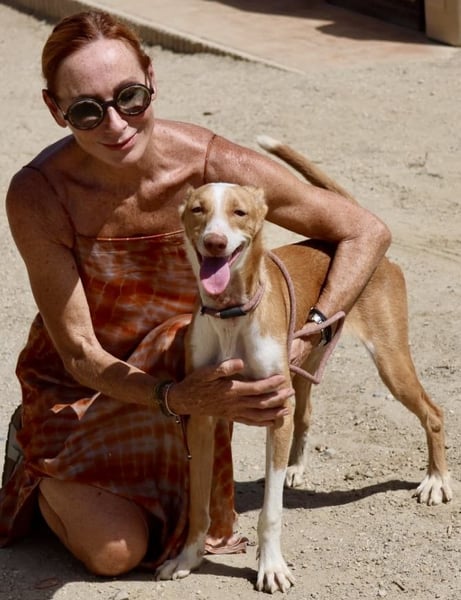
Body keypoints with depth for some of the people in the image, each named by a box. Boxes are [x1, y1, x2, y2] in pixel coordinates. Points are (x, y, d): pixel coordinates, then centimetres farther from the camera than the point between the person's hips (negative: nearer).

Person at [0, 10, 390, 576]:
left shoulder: (213, 166, -27)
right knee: (116, 551, -14)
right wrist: (178, 398, -41)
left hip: (178, 360, 2)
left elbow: (366, 231, -17)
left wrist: (307, 338, -28)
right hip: (75, 382, -2)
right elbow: (80, 356, -24)